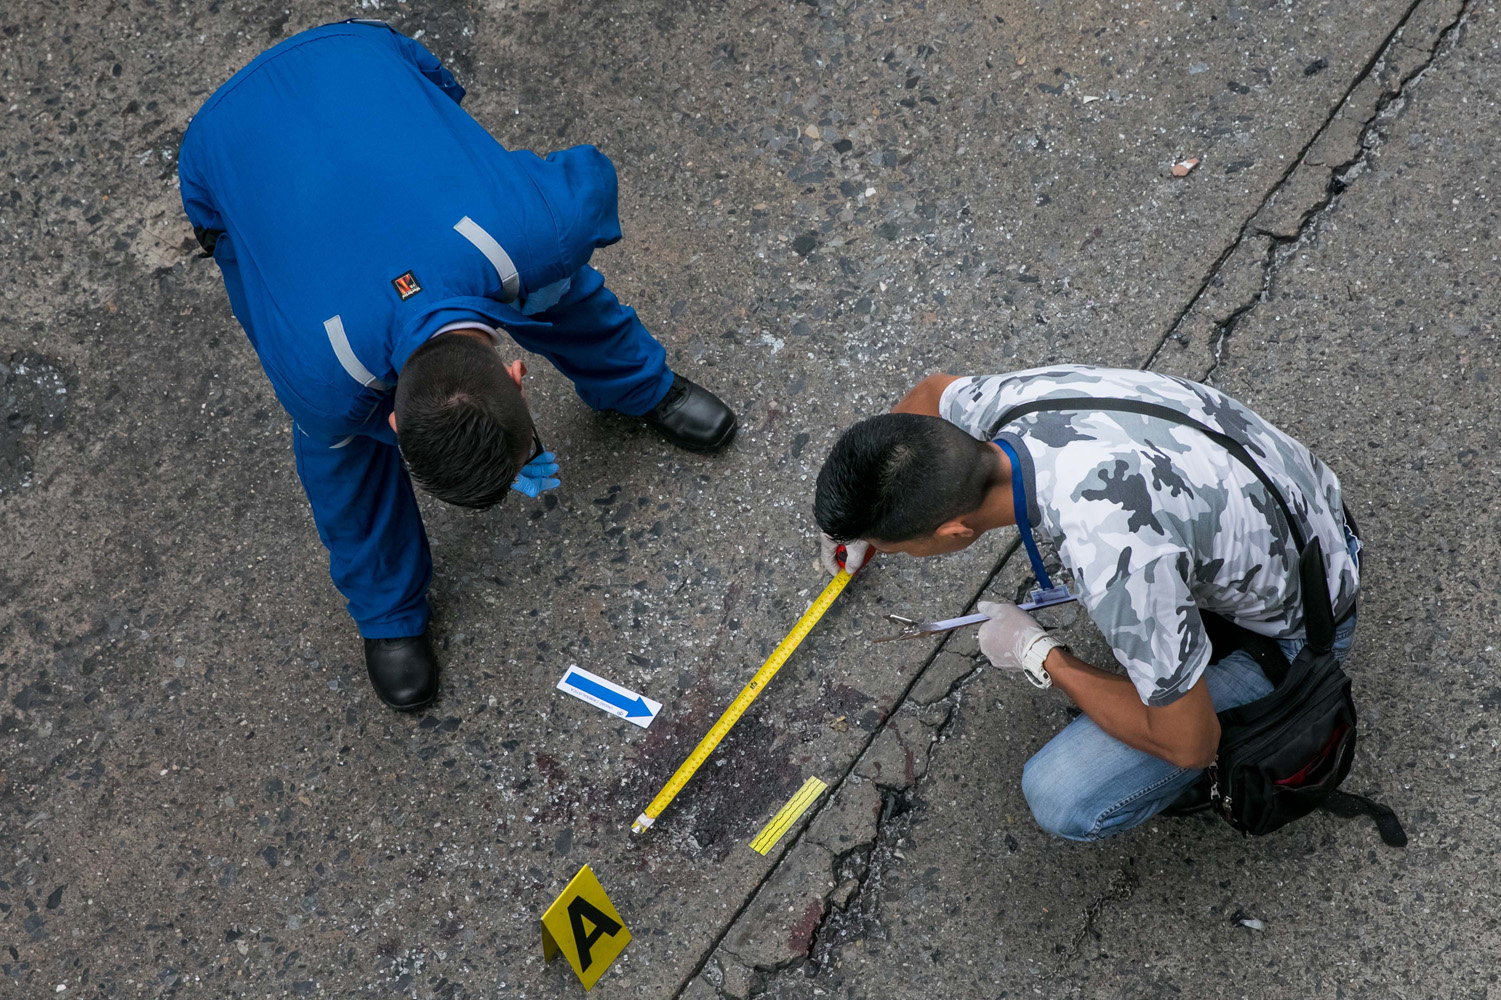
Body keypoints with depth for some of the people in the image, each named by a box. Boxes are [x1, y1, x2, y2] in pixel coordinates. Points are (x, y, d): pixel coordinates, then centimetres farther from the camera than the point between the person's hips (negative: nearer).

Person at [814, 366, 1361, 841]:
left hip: (1291, 631, -7)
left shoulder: (1113, 557, -42)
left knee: (1061, 800, -15)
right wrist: (859, 524, 24)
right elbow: (934, 391, 8)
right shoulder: (1013, 399, -20)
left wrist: (1038, 656, -13)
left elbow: (1188, 744, -26)